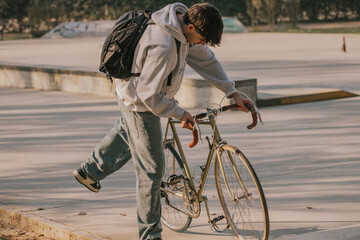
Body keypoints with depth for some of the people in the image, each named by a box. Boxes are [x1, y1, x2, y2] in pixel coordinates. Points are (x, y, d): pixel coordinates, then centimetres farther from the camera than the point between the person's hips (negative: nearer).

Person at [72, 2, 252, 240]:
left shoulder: (185, 25, -9)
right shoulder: (163, 46, -38)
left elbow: (206, 59, 4)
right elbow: (148, 94, -32)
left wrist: (233, 93, 4)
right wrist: (179, 113, -19)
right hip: (140, 102, -10)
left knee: (128, 131, 37)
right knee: (152, 169, -1)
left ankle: (90, 171, 55)